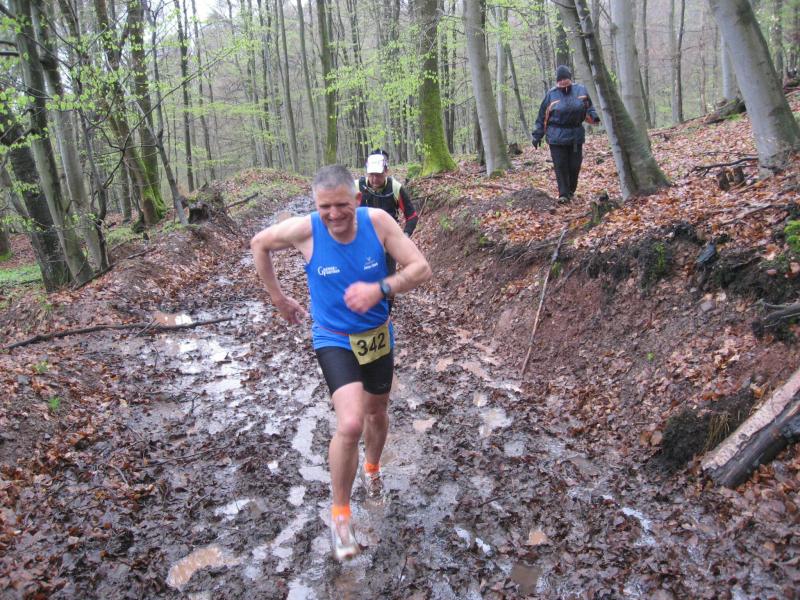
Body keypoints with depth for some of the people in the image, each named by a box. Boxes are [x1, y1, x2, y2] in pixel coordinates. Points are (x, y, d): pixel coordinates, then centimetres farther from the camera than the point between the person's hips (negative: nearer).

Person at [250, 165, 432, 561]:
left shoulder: (377, 221, -18)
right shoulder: (305, 230, -19)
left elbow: (421, 268, -17)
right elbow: (259, 244, 0)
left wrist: (380, 289, -34)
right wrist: (277, 298, 2)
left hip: (378, 335, 3)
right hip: (334, 339, -3)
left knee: (377, 412, 23)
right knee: (351, 424, -21)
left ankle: (372, 468, 56)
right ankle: (340, 512, 4)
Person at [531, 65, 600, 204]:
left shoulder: (581, 90, 4)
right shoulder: (551, 94, -1)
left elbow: (588, 107, 14)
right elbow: (542, 117, 3)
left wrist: (594, 117, -8)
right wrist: (537, 135, 3)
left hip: (576, 135, 2)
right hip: (557, 136, -2)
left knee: (575, 165, 6)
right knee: (560, 166, -4)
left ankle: (571, 191, 25)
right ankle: (563, 194, 1)